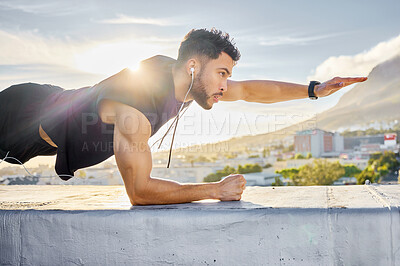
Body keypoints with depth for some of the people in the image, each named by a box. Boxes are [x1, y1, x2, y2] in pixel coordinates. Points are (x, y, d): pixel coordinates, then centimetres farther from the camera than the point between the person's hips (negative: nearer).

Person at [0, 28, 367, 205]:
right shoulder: (135, 107, -41)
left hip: (59, 101, 7)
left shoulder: (181, 75, -15)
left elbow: (251, 90, -2)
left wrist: (314, 89, -6)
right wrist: (217, 190, -34)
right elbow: (139, 192, -37)